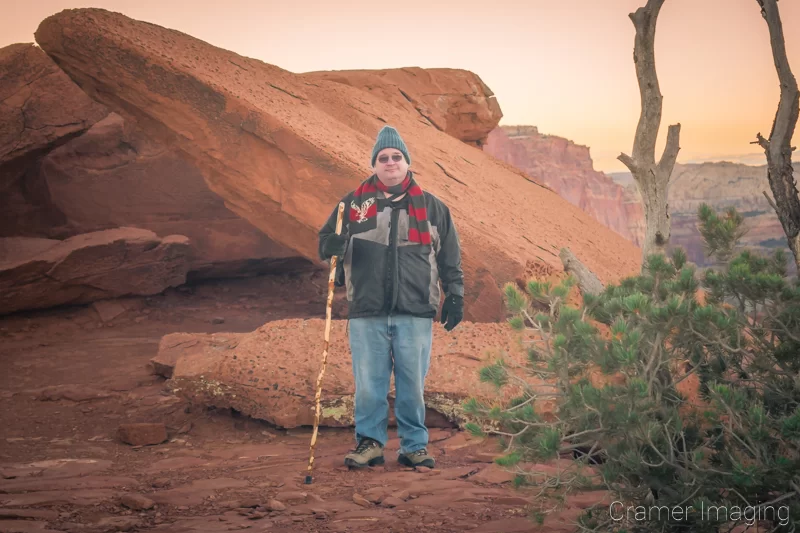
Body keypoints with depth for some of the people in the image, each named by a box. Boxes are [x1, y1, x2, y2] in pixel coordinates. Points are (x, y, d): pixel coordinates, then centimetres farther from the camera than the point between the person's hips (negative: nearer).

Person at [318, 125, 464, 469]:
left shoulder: (431, 207, 12)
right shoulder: (354, 203, 11)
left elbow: (450, 257, 15)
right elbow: (326, 242, 13)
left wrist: (455, 296, 9)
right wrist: (333, 244, -10)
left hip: (416, 312, 0)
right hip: (367, 312, 0)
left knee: (412, 383, 2)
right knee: (368, 382, 1)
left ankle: (414, 445, 14)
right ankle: (369, 441, 14)